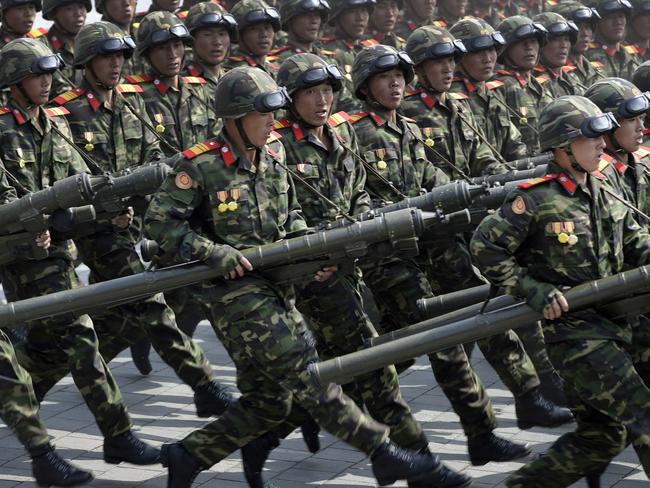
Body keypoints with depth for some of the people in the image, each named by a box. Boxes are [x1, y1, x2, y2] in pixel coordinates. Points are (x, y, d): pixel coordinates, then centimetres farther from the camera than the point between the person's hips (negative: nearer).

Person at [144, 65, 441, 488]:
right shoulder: (202, 166, -10)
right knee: (309, 377, -10)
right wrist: (214, 252, -18)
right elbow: (159, 221, -9)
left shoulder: (274, 157, 10)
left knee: (268, 402, 10)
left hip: (277, 290, 8)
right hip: (236, 291, -8)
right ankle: (382, 453, -8)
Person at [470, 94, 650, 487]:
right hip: (571, 328, -8)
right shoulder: (536, 199, -10)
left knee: (601, 435, 14)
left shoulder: (607, 197, 12)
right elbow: (485, 248, -10)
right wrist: (534, 290, -15)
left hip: (610, 328, 8)